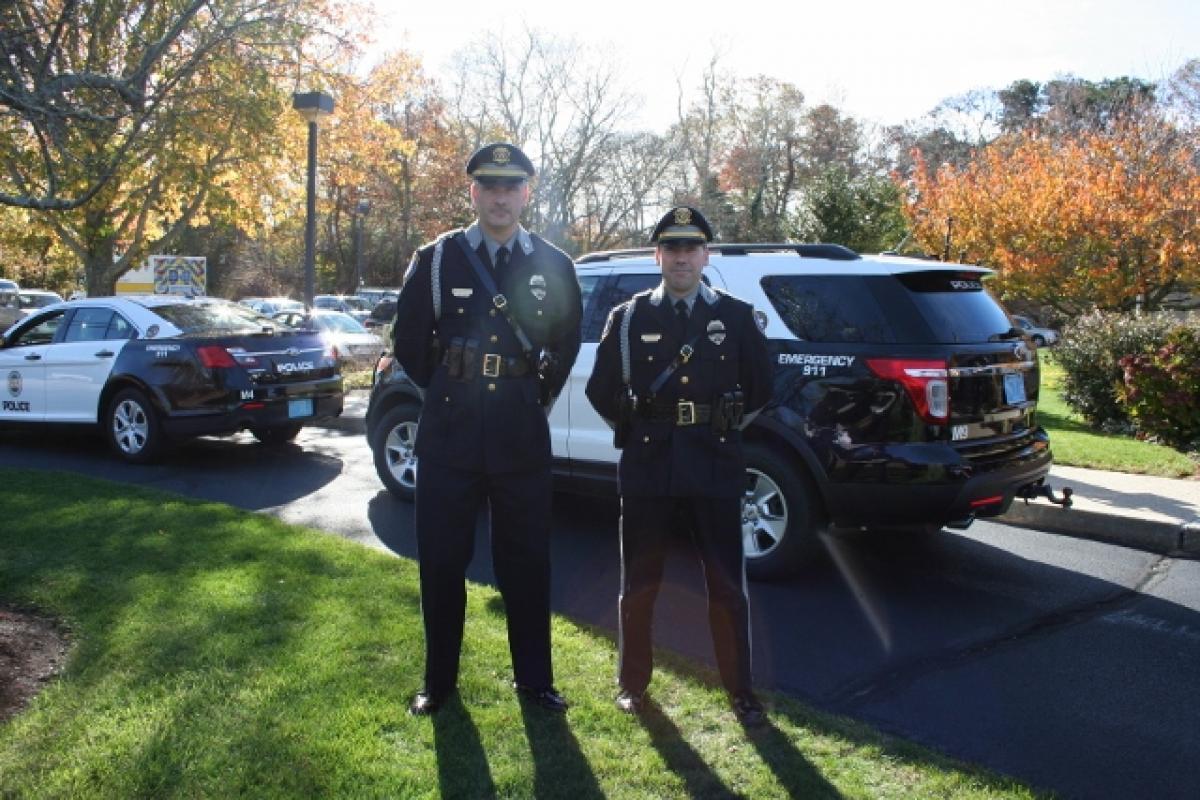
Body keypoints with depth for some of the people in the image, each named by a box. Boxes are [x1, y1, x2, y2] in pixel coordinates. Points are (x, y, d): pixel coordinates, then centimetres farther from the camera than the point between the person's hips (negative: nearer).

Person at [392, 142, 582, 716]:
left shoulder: (553, 266, 5)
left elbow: (566, 344, 16)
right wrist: (448, 394, 9)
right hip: (449, 434, 0)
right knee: (442, 560, 7)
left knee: (527, 560, 8)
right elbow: (409, 341, 8)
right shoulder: (436, 259, 2)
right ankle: (439, 680, 23)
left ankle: (533, 677, 24)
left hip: (522, 436, 1)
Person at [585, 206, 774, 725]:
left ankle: (741, 693, 20)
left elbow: (760, 390, 12)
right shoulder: (628, 318, 4)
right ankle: (633, 684, 28)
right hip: (646, 468, 1)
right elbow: (601, 391, 9)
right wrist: (636, 429, 8)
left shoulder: (736, 317, 5)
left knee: (727, 588, 5)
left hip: (716, 468, 0)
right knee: (638, 584, 10)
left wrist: (723, 429, 11)